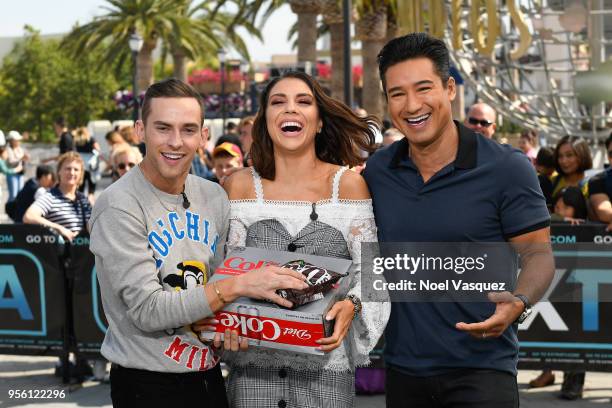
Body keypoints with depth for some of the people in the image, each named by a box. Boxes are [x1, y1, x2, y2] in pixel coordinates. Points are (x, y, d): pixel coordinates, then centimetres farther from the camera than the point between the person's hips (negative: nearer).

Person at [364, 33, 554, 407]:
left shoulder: (507, 168, -8)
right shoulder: (376, 171, 4)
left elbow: (538, 253, -6)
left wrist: (518, 302, -25)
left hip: (482, 366, -4)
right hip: (404, 367, 4)